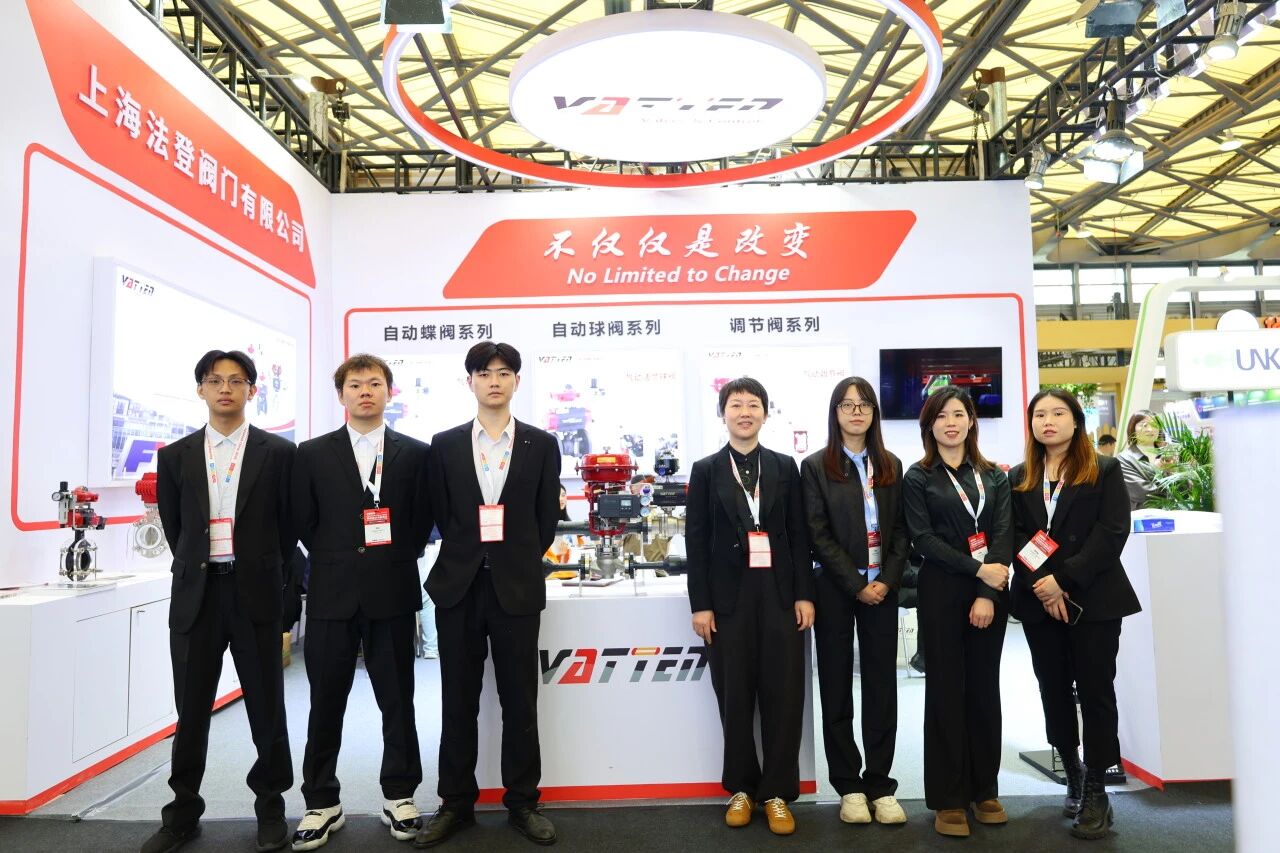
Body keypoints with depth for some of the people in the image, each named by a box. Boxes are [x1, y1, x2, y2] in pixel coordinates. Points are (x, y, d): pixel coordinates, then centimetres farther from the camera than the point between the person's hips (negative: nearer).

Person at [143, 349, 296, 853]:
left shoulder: (279, 452, -1)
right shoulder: (176, 456, 8)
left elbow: (288, 526, 4)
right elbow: (172, 527, 15)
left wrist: (263, 575, 6)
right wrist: (197, 569, 12)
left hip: (255, 594, -2)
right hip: (196, 593, 3)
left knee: (266, 706, 6)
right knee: (191, 709, 11)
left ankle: (270, 809, 22)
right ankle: (183, 812, 27)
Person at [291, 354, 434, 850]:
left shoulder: (415, 453, 4)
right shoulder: (313, 454, 4)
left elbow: (422, 520, 7)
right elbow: (304, 522, 7)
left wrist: (397, 563, 1)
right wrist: (335, 562, 4)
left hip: (393, 594, 0)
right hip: (332, 594, 0)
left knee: (397, 700, 9)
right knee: (326, 702, 9)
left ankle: (399, 796, 24)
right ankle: (323, 804, 24)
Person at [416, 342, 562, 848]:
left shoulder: (542, 445, 3)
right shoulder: (445, 445, 5)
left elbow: (547, 520, 5)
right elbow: (441, 516, 7)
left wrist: (517, 564, 6)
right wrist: (468, 558, 5)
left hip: (516, 587, -1)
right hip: (459, 586, 1)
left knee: (520, 702, 7)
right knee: (458, 702, 11)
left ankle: (522, 803, 22)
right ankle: (456, 804, 26)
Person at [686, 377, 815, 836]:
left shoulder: (785, 467, 7)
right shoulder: (706, 470, 3)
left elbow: (799, 535, 5)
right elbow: (696, 541, -1)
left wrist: (804, 595, -2)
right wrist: (700, 604, -5)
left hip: (778, 593, 1)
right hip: (729, 596, -1)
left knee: (783, 694, 3)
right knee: (735, 695, 8)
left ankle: (777, 793, 17)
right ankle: (742, 788, 24)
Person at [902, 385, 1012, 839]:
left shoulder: (994, 476, 9)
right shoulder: (917, 477, 1)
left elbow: (1003, 534, -1)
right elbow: (923, 538, -7)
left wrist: (987, 594, -12)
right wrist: (977, 569, -16)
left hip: (990, 592, 3)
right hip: (942, 592, -3)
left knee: (985, 687, 10)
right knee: (946, 689, 3)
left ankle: (984, 790, 24)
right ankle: (949, 798, 12)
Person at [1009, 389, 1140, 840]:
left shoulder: (1105, 471, 3)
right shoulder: (1018, 478, 11)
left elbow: (1112, 532, -9)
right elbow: (1015, 538, 3)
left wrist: (1064, 578, -16)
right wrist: (1041, 583, -12)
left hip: (1094, 598, -3)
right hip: (1039, 601, 3)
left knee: (1095, 691, 0)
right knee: (1054, 691, 8)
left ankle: (1096, 790, 10)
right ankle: (1073, 777, 23)